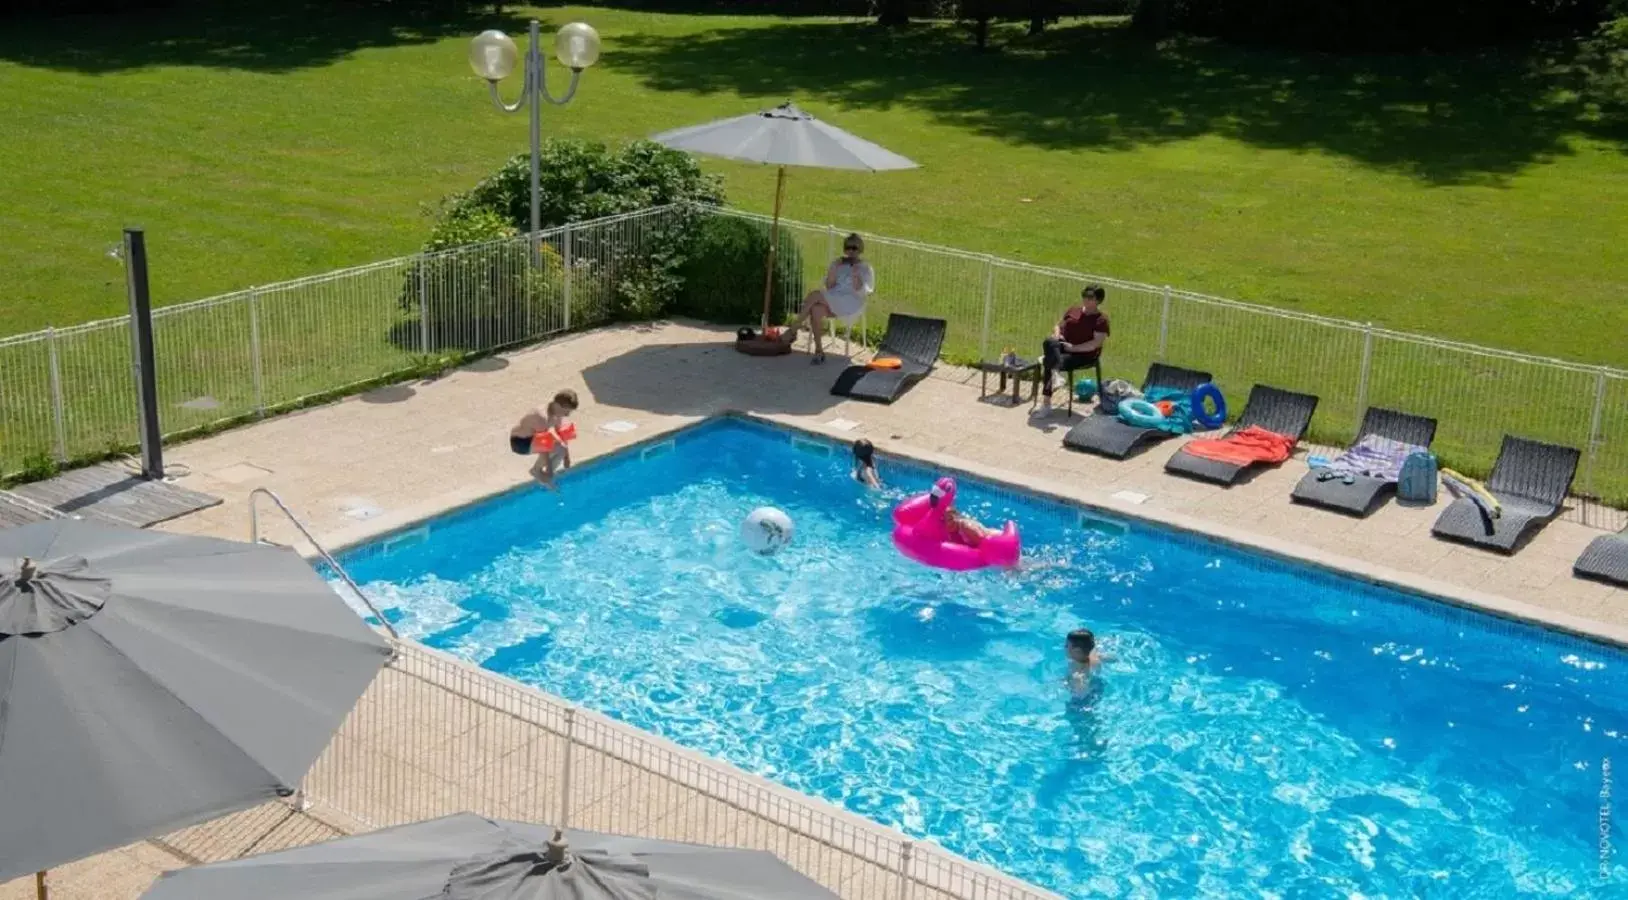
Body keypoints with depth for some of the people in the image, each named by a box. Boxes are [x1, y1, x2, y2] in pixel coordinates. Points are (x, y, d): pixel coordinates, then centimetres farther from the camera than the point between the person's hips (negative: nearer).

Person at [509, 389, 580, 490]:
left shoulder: (558, 413, -7)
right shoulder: (543, 417, -33)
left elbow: (563, 434, 6)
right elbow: (544, 445, -30)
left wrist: (566, 456, 4)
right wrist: (549, 470, -27)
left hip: (532, 438, 9)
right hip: (520, 442, -9)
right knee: (555, 447, -28)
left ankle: (540, 470, 9)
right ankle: (536, 470, -6)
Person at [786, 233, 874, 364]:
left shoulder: (865, 268, 7)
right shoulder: (837, 263, 19)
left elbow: (861, 292, -5)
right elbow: (829, 286, 8)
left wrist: (855, 274, -18)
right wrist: (834, 269, -6)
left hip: (850, 305, -4)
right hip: (831, 302, 4)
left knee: (814, 295, -28)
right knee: (816, 309, -34)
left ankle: (793, 330, -22)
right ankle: (819, 351, -29)